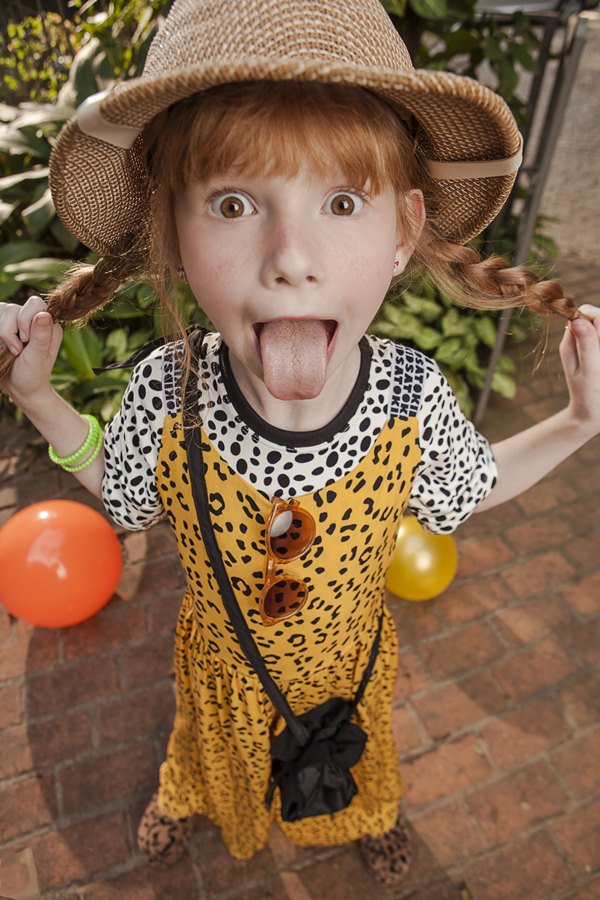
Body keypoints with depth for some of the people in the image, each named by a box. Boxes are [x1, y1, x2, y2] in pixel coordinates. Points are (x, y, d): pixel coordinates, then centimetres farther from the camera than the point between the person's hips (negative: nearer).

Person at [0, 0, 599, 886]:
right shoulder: (166, 390, -32)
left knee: (357, 755, 35)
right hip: (222, 662, 1)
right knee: (216, 745, 36)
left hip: (350, 657, 1)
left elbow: (468, 490, -8)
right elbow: (121, 489, -8)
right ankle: (186, 792, 76)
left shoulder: (412, 393, -30)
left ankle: (371, 811, 75)